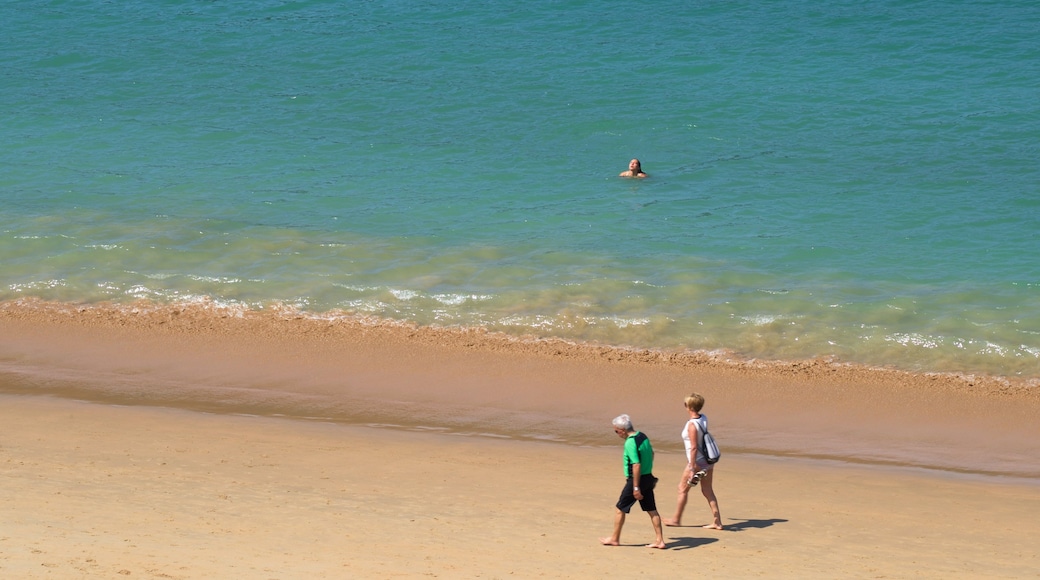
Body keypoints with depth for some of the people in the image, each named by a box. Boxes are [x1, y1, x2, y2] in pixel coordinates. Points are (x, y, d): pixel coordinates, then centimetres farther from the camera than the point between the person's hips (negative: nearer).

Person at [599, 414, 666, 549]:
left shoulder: (630, 443, -22)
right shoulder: (643, 437, 6)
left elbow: (637, 465, -26)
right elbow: (651, 454, 21)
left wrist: (636, 487, -23)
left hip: (636, 479, -8)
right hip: (648, 478, 8)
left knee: (621, 508, 8)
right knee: (652, 510, 10)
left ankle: (614, 538, 19)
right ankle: (660, 541, 9)